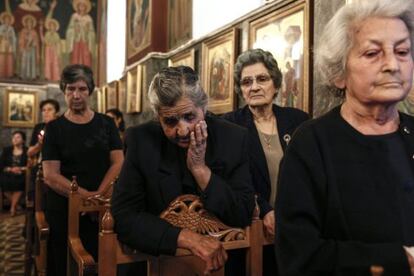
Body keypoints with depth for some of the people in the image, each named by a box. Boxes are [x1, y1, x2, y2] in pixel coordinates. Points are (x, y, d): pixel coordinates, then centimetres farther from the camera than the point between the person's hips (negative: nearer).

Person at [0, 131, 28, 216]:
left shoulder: (27, 151, 6)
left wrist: (21, 169, -15)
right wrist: (11, 169, -9)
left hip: (21, 175, -3)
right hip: (8, 175, 3)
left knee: (18, 181, -27)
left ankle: (12, 208, -13)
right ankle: (16, 205, -5)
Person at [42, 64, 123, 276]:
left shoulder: (106, 124, 4)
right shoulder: (54, 128, -1)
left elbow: (118, 164, -3)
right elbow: (50, 176, -9)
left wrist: (98, 195, -15)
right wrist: (88, 196, -17)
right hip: (63, 210, -1)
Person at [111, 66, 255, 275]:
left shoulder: (233, 138, -9)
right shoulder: (141, 140, -9)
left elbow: (244, 217, -9)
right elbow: (124, 216, -11)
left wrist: (200, 169, -19)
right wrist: (186, 238, -22)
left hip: (222, 258, 1)